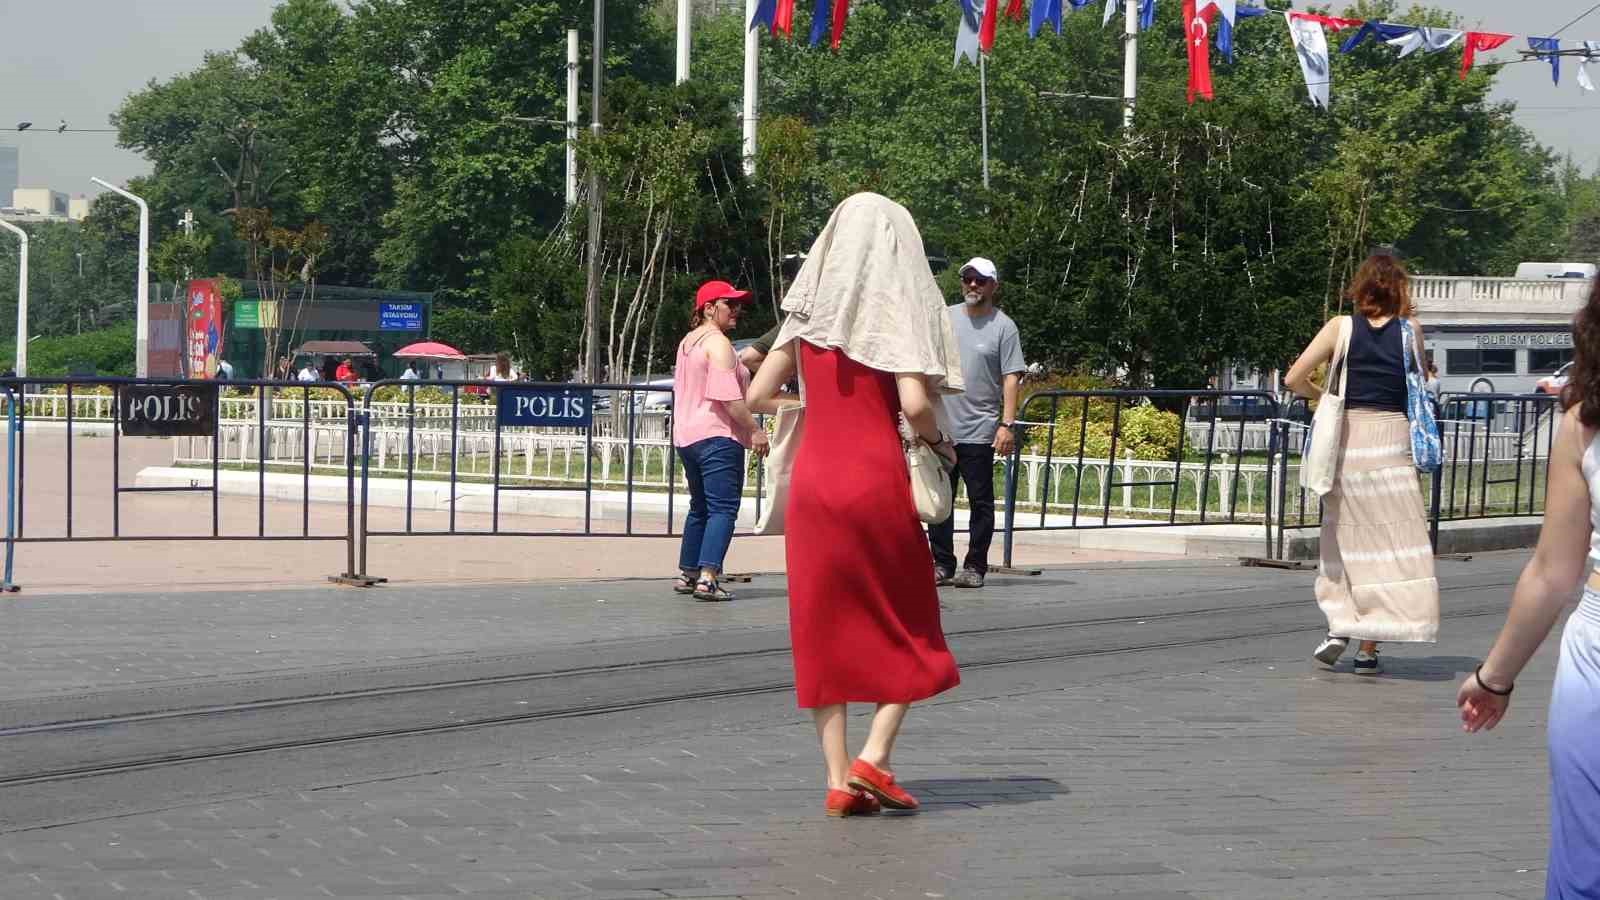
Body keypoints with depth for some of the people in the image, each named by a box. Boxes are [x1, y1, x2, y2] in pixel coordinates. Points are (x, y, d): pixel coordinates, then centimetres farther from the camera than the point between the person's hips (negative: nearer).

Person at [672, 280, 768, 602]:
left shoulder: (687, 342, 18)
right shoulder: (718, 343, -12)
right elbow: (727, 395, -20)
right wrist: (754, 430, -15)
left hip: (686, 437, 9)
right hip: (718, 436, -9)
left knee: (700, 508, 18)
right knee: (723, 509, -10)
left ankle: (687, 575, 20)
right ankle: (708, 577, -20)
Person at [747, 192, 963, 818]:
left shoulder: (808, 314, 8)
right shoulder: (897, 310, -5)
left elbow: (757, 396, 7)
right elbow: (914, 404, -16)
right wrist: (938, 442, 3)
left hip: (811, 483, 4)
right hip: (876, 483, -4)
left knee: (824, 630, 8)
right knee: (909, 630, 10)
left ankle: (838, 779, 5)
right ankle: (873, 757, -4)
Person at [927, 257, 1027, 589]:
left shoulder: (1003, 326, -2)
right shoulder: (944, 318, 10)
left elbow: (1011, 377, -7)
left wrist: (1007, 425, -15)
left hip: (979, 432, -4)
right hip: (940, 427, 4)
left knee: (980, 501, 0)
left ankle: (975, 567, 5)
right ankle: (942, 564, 14)